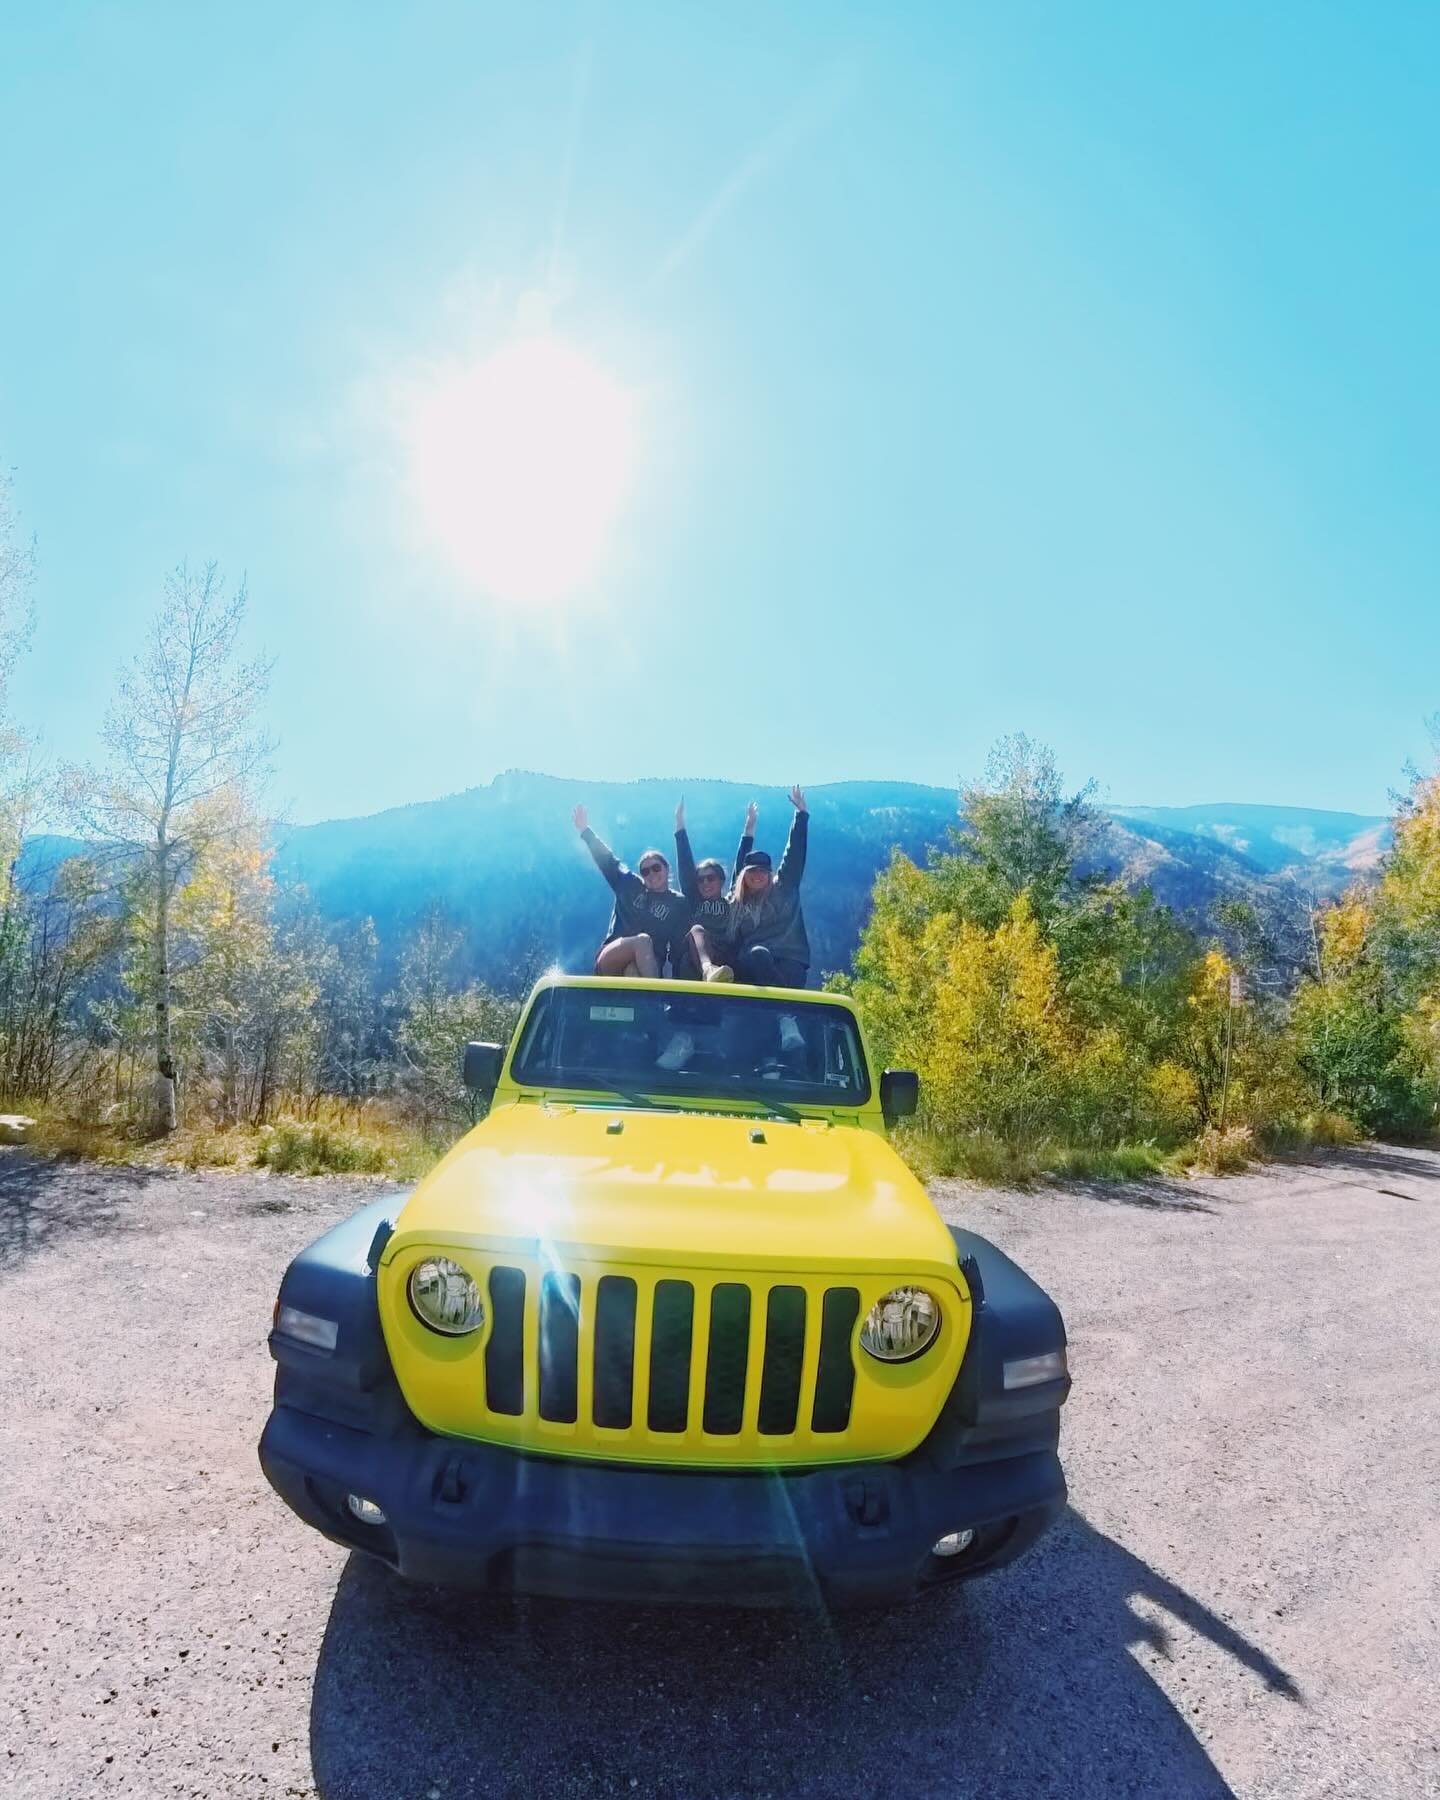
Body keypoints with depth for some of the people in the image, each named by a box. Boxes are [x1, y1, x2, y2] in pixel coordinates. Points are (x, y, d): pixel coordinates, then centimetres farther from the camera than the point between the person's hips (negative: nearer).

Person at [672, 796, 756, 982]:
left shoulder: (732, 903, 25)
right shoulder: (693, 901, 26)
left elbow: (740, 868, 19)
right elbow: (685, 865, 20)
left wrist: (749, 828, 14)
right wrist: (680, 823, 16)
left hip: (725, 964, 2)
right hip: (690, 968, -2)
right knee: (697, 930, -31)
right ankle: (708, 970, -63)